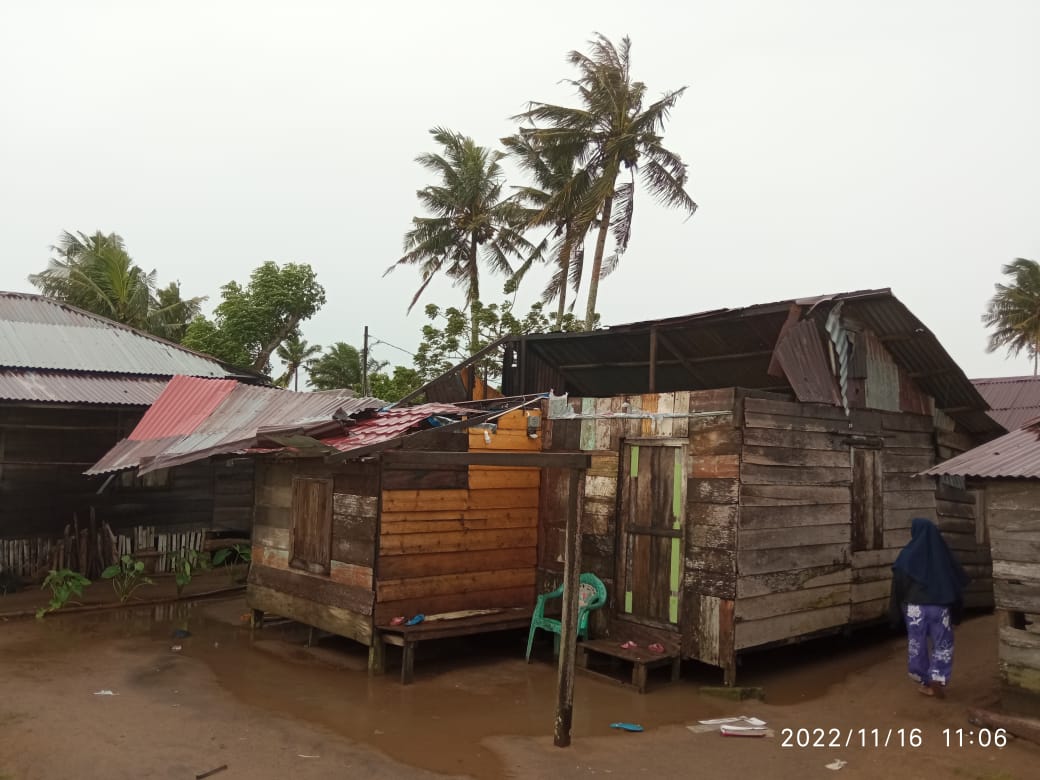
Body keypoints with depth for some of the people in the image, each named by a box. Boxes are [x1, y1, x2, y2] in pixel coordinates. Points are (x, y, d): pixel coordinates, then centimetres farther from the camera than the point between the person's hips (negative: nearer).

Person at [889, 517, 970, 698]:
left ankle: (925, 681, 19)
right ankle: (938, 680, 1)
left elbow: (898, 584, -7)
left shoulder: (908, 555, -7)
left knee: (917, 643, 12)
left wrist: (895, 610, 1)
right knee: (942, 644, 12)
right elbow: (958, 581, 7)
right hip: (940, 606, 2)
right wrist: (956, 611, 15)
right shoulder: (943, 553, 1)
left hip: (915, 606, -2)